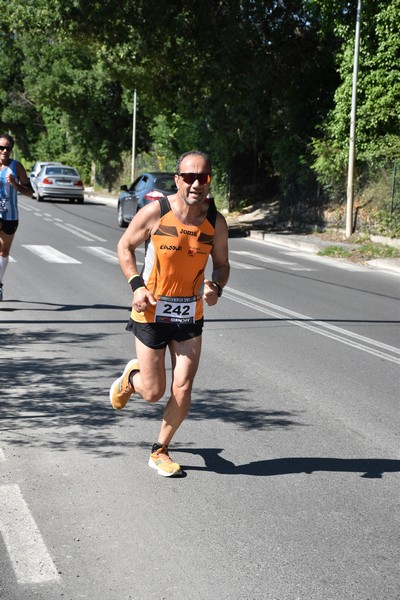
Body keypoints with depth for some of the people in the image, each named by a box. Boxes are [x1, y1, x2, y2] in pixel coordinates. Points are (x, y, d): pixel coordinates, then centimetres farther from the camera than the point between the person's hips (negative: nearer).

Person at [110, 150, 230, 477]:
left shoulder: (216, 222, -5)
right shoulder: (155, 212, -14)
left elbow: (221, 263, 8)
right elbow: (125, 246, -1)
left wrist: (216, 287, -14)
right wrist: (137, 285, -15)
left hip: (190, 315, 3)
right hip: (152, 312, -3)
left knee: (183, 390, -2)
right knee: (153, 393, 3)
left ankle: (160, 452, 21)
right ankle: (131, 377, 40)